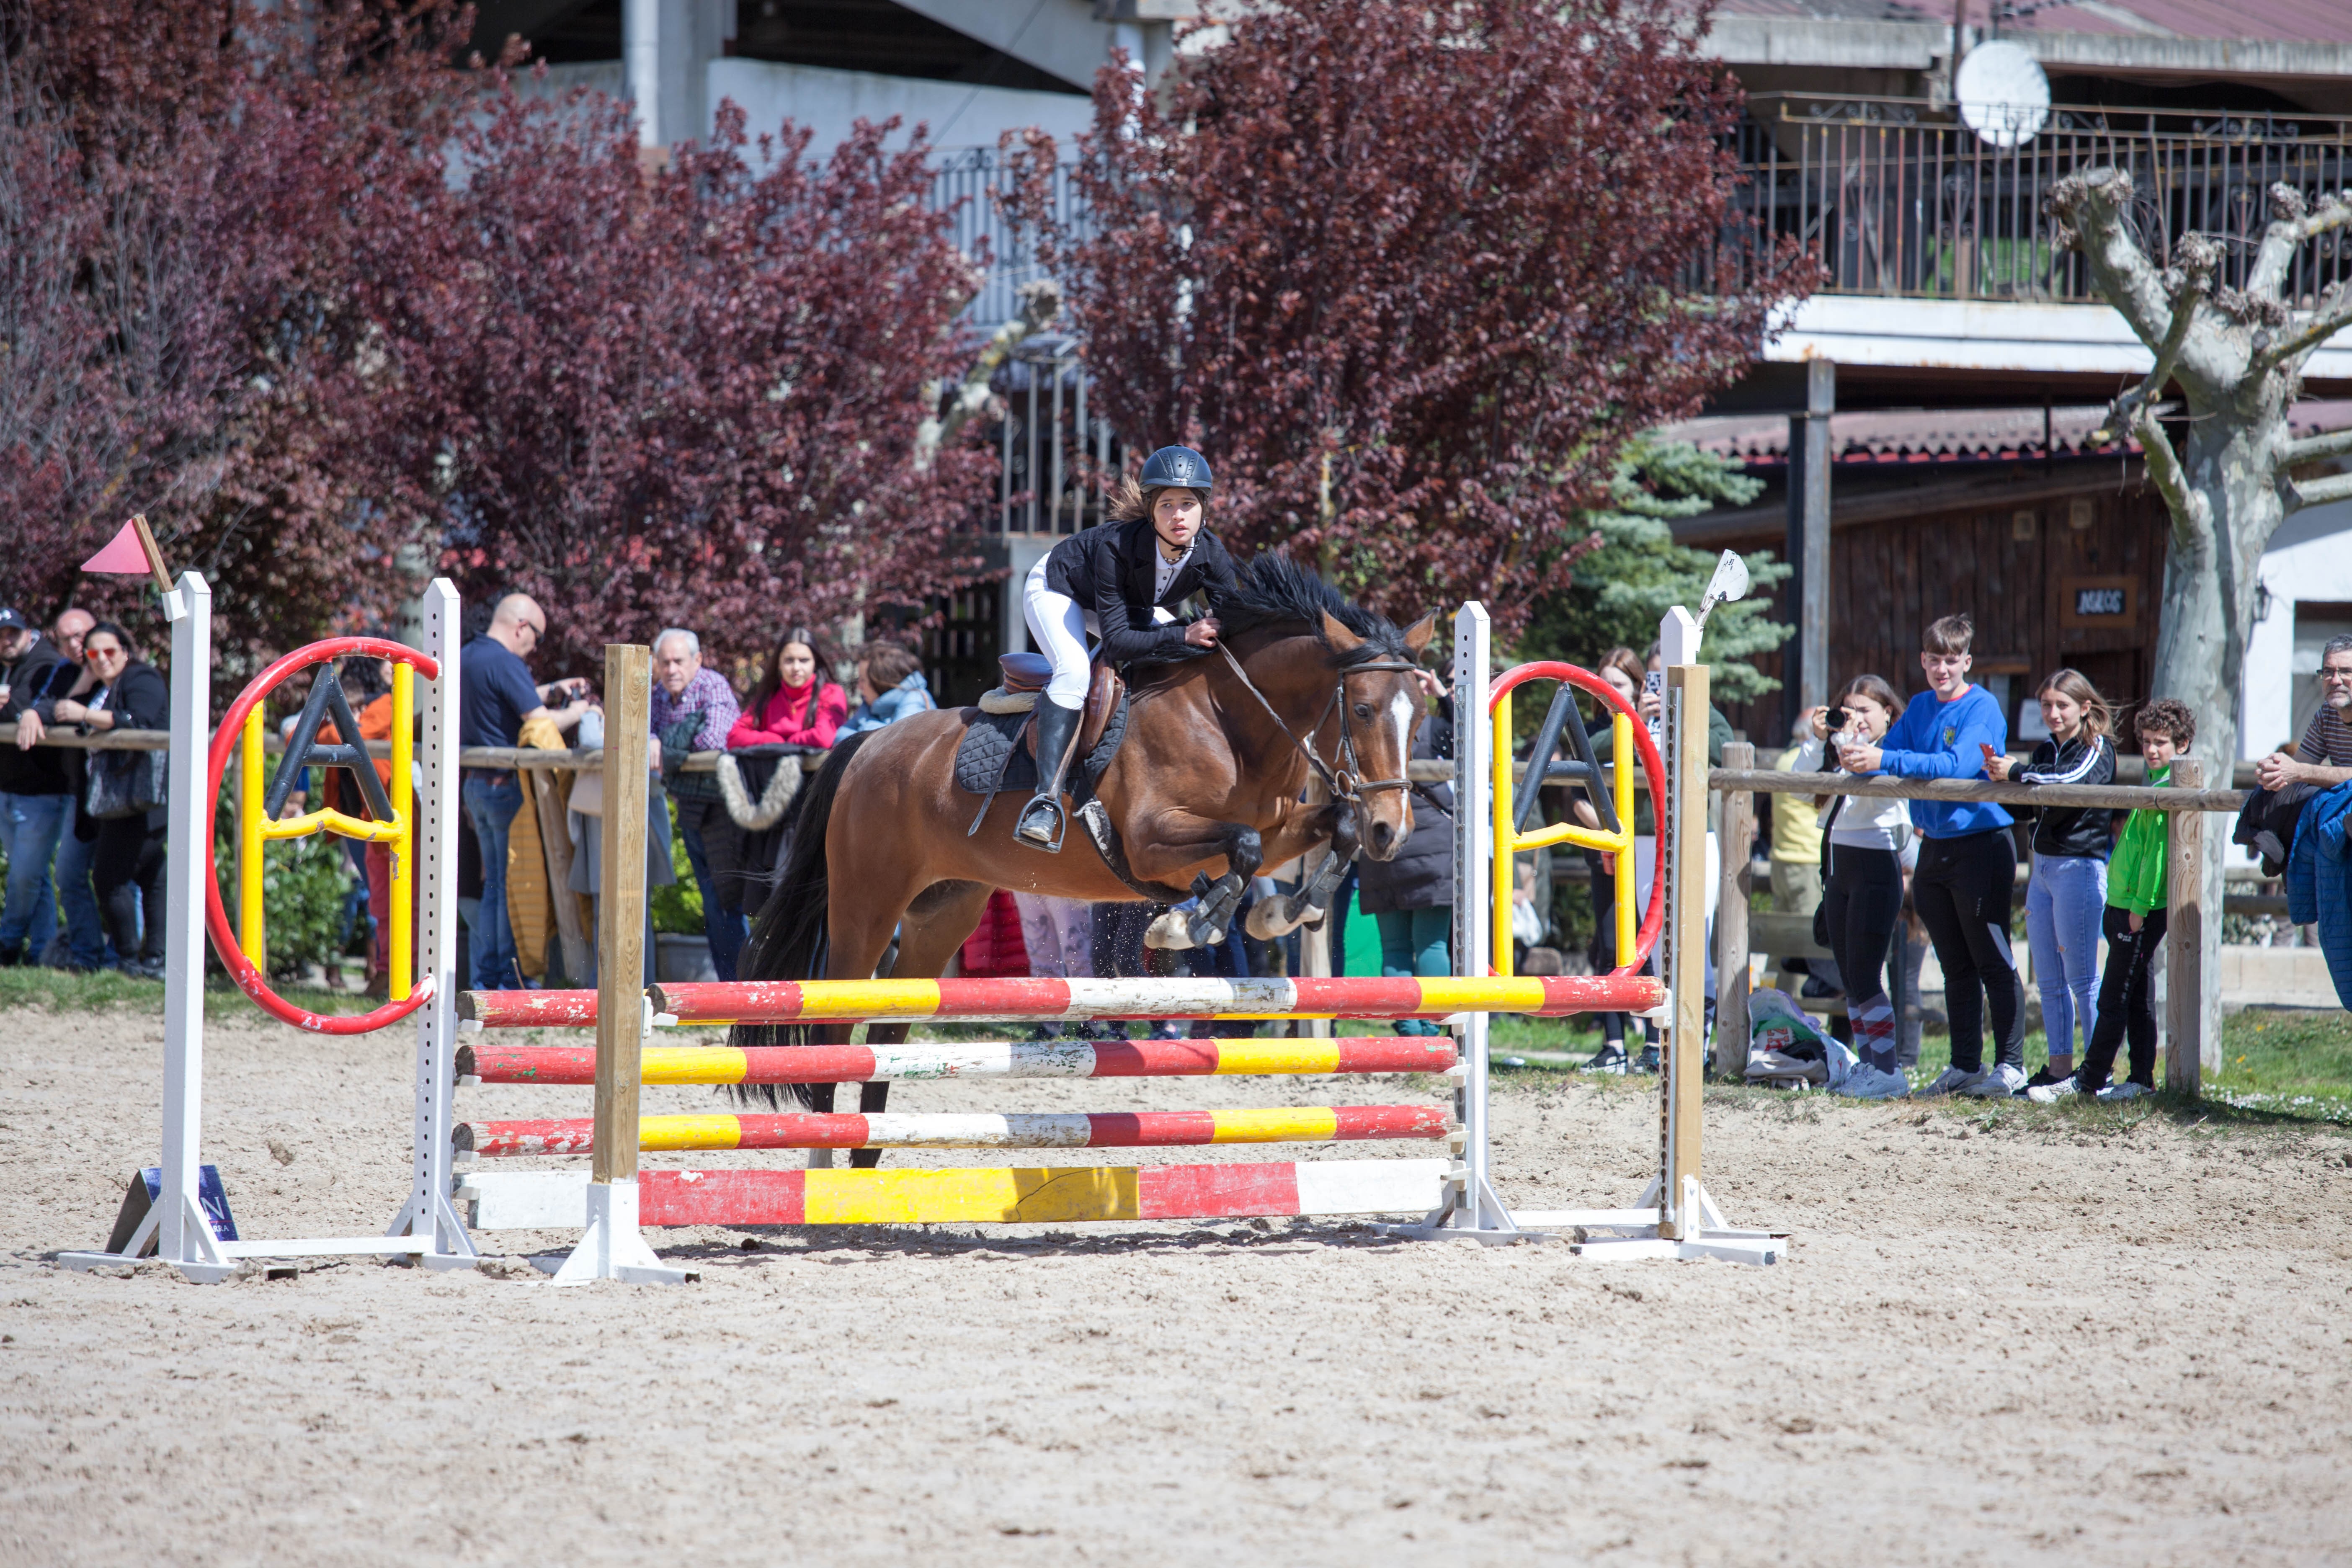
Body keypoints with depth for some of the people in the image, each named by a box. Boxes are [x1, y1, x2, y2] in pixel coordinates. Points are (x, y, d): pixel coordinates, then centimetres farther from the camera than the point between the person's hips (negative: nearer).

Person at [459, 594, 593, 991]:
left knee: (494, 884, 13)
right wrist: (574, 713, -4)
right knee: (514, 885, -3)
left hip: (475, 783, 9)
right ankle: (512, 980, -1)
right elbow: (539, 722, -22)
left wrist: (551, 691, 21)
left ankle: (486, 977, 13)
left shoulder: (466, 657, 12)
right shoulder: (505, 663, -17)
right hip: (507, 787, -9)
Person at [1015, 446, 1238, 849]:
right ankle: (1047, 798, -36)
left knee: (1200, 662, -6)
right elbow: (1117, 642, -40)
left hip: (1133, 603, 6)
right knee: (1074, 672, -31)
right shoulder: (1116, 547, -42)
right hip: (1057, 590, -6)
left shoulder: (1211, 556, -29)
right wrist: (1184, 636, -49)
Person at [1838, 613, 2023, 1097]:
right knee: (1956, 966, 12)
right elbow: (1888, 754, 6)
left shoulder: (1982, 708, -10)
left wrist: (1884, 760, -32)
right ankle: (1965, 1066, 18)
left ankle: (2010, 1065, -1)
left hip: (1981, 844, -7)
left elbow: (1956, 765, -24)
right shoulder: (1919, 708, 12)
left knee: (1993, 962, -5)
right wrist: (1857, 758, -18)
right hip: (1934, 847, 7)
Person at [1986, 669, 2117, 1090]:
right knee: (2049, 980, 8)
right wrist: (2003, 777, -4)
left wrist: (2016, 772, -22)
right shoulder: (2045, 752, 16)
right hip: (2042, 866, 8)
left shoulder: (2097, 750, -6)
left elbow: (2072, 780, -25)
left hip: (2080, 865, -8)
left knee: (2081, 976, -6)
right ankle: (2059, 1066, 13)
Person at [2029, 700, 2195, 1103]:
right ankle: (2142, 1078, 16)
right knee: (2138, 998, 12)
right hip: (2127, 903, 10)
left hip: (2144, 908, -10)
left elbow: (2157, 850, -19)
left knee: (2115, 998, -5)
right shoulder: (2155, 782, 17)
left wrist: (2140, 905, -20)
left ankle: (2089, 1080, -3)